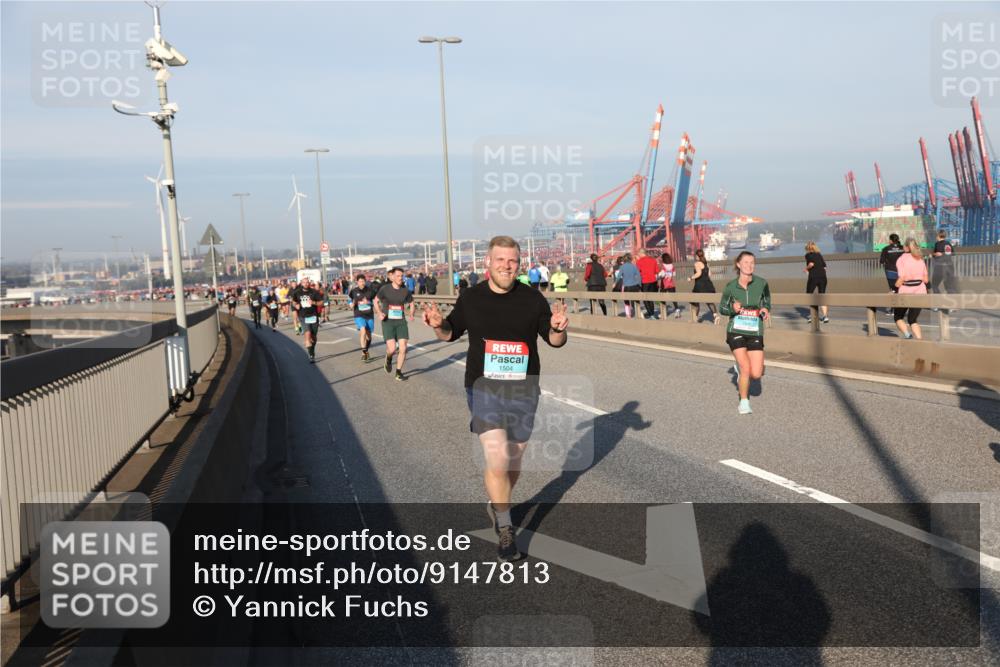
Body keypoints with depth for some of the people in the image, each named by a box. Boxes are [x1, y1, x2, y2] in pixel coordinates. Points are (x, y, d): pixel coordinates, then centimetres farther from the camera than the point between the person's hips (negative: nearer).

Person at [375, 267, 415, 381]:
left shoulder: (405, 291, 2)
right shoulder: (385, 289, -5)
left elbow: (411, 303, 17)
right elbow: (376, 301, 9)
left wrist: (411, 314, -2)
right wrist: (379, 313, -8)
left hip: (401, 321, 3)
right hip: (388, 321, -3)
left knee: (403, 348, -4)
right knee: (392, 349, -14)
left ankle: (398, 372, 15)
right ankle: (388, 359, 24)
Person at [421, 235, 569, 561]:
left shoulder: (532, 298, -2)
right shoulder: (471, 298, -1)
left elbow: (554, 341, 5)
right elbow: (451, 333, 12)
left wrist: (558, 328, -18)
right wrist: (437, 325, -11)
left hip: (523, 390, 2)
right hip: (483, 389, -2)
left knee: (514, 459, 14)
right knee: (496, 458, -15)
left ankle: (497, 504, 42)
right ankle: (505, 529, 3)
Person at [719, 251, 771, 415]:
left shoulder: (762, 283, -3)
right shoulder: (731, 286, -4)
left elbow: (767, 303, 11)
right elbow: (722, 308, 8)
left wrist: (765, 310, -12)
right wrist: (732, 309, -14)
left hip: (755, 333, 2)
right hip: (736, 332, -1)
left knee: (756, 374, -3)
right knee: (746, 369, -12)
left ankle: (739, 367, 33)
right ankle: (744, 402, 12)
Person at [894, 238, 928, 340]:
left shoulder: (901, 259, -9)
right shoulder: (920, 259, 7)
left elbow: (901, 279, -18)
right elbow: (925, 279, 6)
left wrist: (895, 289, -5)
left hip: (905, 292, -4)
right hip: (920, 291, 4)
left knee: (898, 317, 15)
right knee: (912, 320, 15)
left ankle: (907, 334, -10)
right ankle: (919, 339, -3)